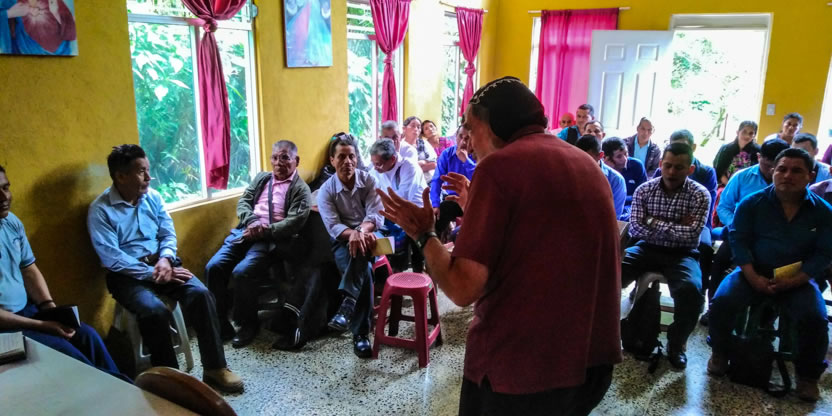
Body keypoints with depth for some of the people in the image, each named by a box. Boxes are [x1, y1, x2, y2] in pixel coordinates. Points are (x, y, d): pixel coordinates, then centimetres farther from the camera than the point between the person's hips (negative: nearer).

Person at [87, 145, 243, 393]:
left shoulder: (153, 197, 6)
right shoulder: (100, 210, -10)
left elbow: (168, 234, 7)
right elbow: (111, 258, -17)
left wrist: (165, 260, -14)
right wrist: (152, 274, -21)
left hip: (161, 263, 4)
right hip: (127, 274, -4)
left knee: (200, 293, -22)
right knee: (155, 311, -33)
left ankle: (215, 368, -14)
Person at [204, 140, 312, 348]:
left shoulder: (301, 190, 4)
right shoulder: (261, 178, 22)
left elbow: (294, 222, -9)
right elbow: (243, 202, 13)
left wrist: (264, 231, -16)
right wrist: (252, 222, -9)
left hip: (271, 240, -5)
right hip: (244, 232, 6)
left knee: (242, 272, -28)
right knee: (213, 267, -16)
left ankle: (248, 324, -5)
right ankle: (220, 322, -1)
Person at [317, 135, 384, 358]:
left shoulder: (368, 180, 2)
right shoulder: (326, 191, -2)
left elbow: (377, 215, -8)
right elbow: (333, 227, -13)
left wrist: (362, 229, -31)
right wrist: (352, 233, -35)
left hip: (368, 237, 1)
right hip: (342, 242, -1)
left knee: (360, 251, -38)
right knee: (364, 271, -32)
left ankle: (348, 303, -42)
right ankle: (360, 333, -32)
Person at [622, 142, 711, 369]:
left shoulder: (700, 195, -7)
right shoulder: (644, 190, -2)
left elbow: (690, 235, -17)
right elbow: (635, 230, -9)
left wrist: (653, 221, -14)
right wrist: (675, 228, -14)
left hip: (681, 254, -1)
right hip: (648, 249, 2)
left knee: (691, 289, -32)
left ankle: (676, 343, -6)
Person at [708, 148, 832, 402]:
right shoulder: (752, 203, -2)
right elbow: (738, 240, -5)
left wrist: (791, 282, -17)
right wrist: (753, 278, -17)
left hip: (797, 280, 0)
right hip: (754, 273, 0)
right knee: (722, 301, -24)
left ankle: (808, 375, 4)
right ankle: (720, 353, 3)